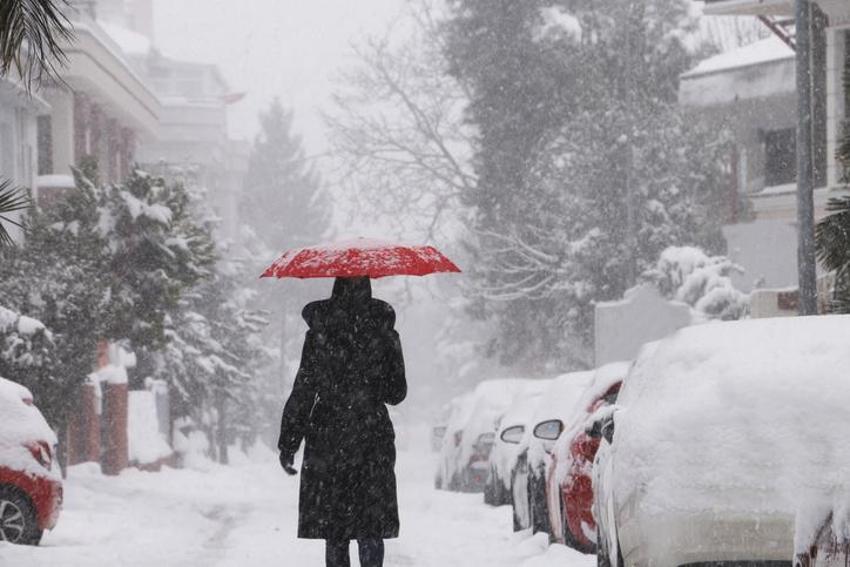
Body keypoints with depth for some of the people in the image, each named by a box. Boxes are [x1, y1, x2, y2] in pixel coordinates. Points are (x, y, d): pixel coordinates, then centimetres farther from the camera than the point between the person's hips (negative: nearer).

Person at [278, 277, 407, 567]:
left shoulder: (318, 335, -6)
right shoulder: (384, 333, -1)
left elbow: (302, 392, -6)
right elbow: (396, 393, 6)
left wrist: (288, 444, -1)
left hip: (327, 439, -1)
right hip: (372, 437, 1)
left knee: (334, 533, 6)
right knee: (371, 530, 2)